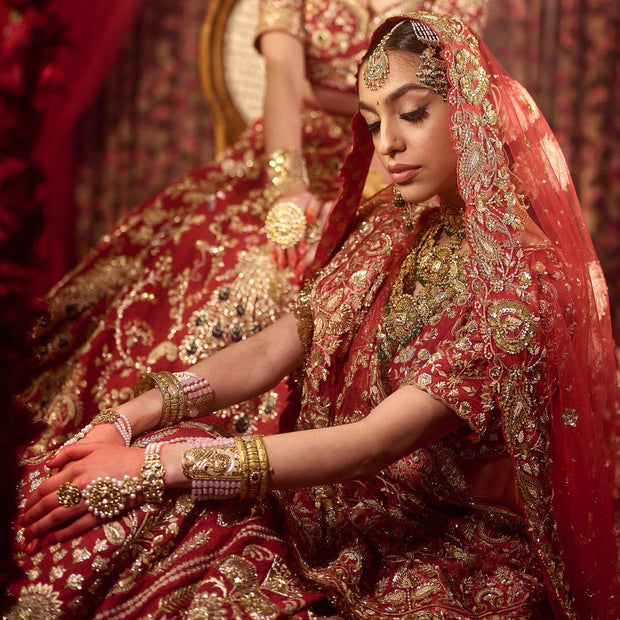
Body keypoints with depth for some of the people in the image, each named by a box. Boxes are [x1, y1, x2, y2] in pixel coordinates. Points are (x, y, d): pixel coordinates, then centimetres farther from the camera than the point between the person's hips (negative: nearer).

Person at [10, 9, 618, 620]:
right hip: (331, 500, 6)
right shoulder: (381, 227, 6)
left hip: (445, 551, -6)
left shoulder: (523, 279, -18)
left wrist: (160, 466, -28)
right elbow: (268, 351, 1)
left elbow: (378, 440, -25)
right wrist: (129, 418, -15)